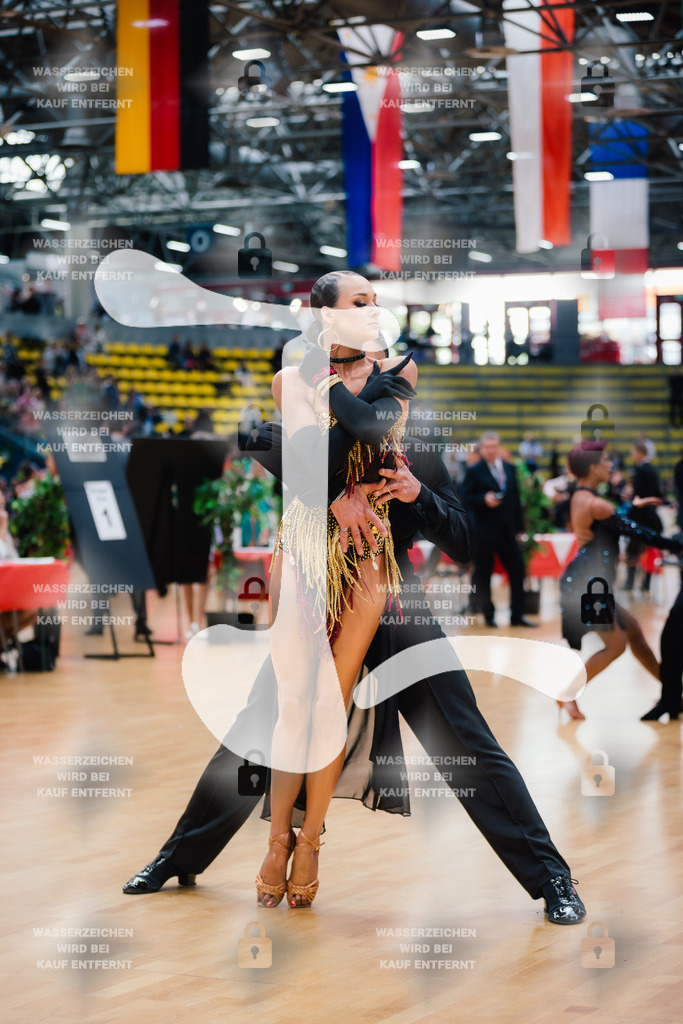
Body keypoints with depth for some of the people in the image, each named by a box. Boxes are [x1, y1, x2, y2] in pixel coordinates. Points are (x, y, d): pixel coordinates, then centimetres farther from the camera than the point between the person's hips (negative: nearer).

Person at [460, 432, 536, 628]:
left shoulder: (509, 469, 10)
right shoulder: (474, 471, -3)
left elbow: (515, 498, 12)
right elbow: (465, 498, -7)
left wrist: (519, 526, 9)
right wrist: (484, 500, -24)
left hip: (507, 530, 4)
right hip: (484, 531, -4)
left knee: (517, 569, 2)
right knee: (483, 574, 2)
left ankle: (517, 615, 10)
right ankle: (488, 615, 14)